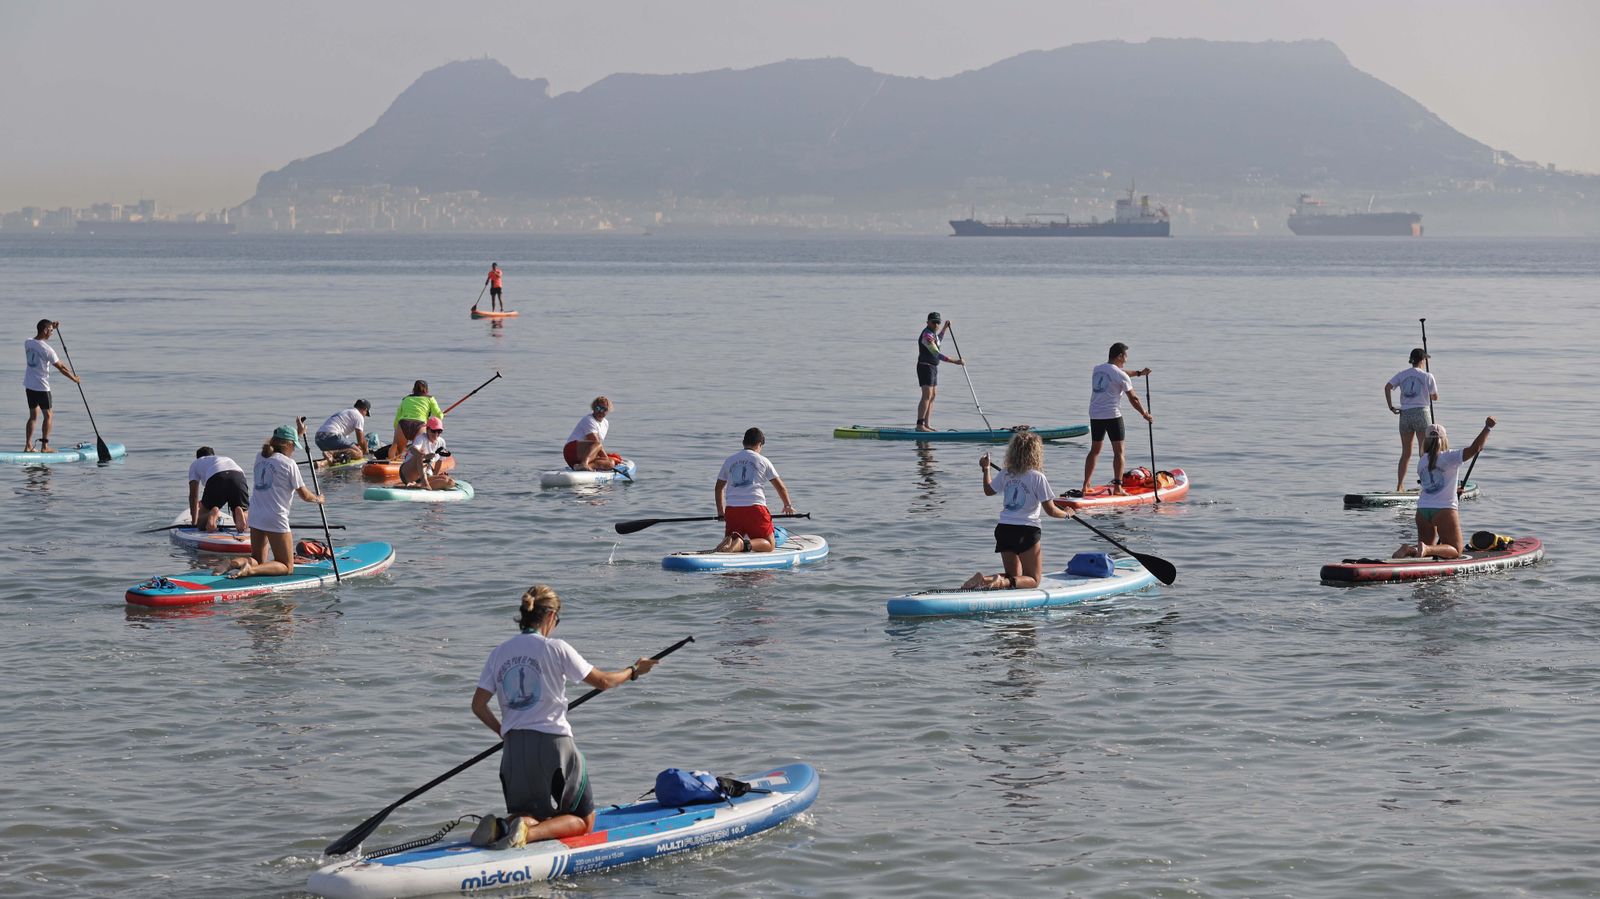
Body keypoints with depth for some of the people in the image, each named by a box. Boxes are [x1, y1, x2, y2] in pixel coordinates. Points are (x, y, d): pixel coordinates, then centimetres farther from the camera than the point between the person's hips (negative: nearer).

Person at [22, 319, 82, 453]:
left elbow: (39, 338, 28)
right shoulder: (47, 349, -19)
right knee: (48, 415, 4)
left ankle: (28, 446, 10)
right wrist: (74, 378, 2)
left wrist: (52, 327, 25)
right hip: (41, 386, -7)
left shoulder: (28, 343, 1)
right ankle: (44, 446, 2)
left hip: (29, 385, 7)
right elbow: (61, 368, -11)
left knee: (33, 415, 14)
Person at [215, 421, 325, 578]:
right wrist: (318, 499, 18)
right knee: (287, 567, 4)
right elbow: (304, 495, -5)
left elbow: (282, 454, 33)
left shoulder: (260, 458, 9)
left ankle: (234, 563, -11)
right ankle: (250, 570, -23)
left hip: (256, 517, 7)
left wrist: (299, 434, 43)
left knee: (258, 561, 22)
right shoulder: (289, 464, -11)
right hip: (276, 519, -7)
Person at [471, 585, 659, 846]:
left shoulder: (498, 654, 5)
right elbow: (602, 681, -3)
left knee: (527, 814, 23)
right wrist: (633, 671, 15)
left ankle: (503, 825, -14)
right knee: (583, 822, 10)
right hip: (553, 744, -5)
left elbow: (478, 705, 5)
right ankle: (531, 833, -19)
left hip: (514, 751, 5)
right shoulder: (555, 648, -8)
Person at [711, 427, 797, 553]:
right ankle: (743, 544, -26)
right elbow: (780, 487, 12)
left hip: (732, 509, 3)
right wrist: (788, 505, 29)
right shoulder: (763, 461, 8)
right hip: (755, 507, -3)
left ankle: (729, 541, -25)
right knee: (769, 545, 5)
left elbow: (719, 487, 24)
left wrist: (720, 512, 36)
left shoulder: (729, 460, 16)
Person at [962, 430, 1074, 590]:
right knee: (1032, 580, 2)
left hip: (1003, 530, 6)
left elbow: (988, 490, 25)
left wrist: (986, 469, 40)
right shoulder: (1038, 477, -10)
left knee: (1014, 577, 19)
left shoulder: (1005, 474, 5)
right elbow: (1051, 511, -9)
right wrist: (1067, 514, 12)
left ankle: (983, 579, -9)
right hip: (1026, 532, -6)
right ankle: (1001, 582, -26)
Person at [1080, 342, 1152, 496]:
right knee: (1118, 451, -2)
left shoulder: (1097, 369, 12)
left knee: (1094, 450, 16)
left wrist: (1138, 373, 40)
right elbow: (1133, 398, -4)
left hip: (1095, 415, 7)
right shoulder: (1121, 376, -10)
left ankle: (1086, 485, 16)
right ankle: (1117, 486, -9)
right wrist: (1145, 414, 9)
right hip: (1112, 414, -7)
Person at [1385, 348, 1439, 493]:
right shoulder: (1427, 376, -3)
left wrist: (1391, 407, -4)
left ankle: (1399, 486, 5)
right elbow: (1435, 398, 0)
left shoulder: (1401, 374, 6)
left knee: (1405, 453, 10)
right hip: (1421, 413, -4)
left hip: (1405, 414, 4)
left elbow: (1387, 387, -8)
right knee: (1424, 452, 2)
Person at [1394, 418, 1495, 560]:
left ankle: (1410, 549, -13)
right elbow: (1474, 448, -15)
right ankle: (1426, 549, -27)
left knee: (1429, 548, 21)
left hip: (1422, 510, 5)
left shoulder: (1421, 462, 10)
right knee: (1455, 551, 2)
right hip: (1444, 510, -5)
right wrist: (1488, 427, -5)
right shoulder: (1449, 457, -7)